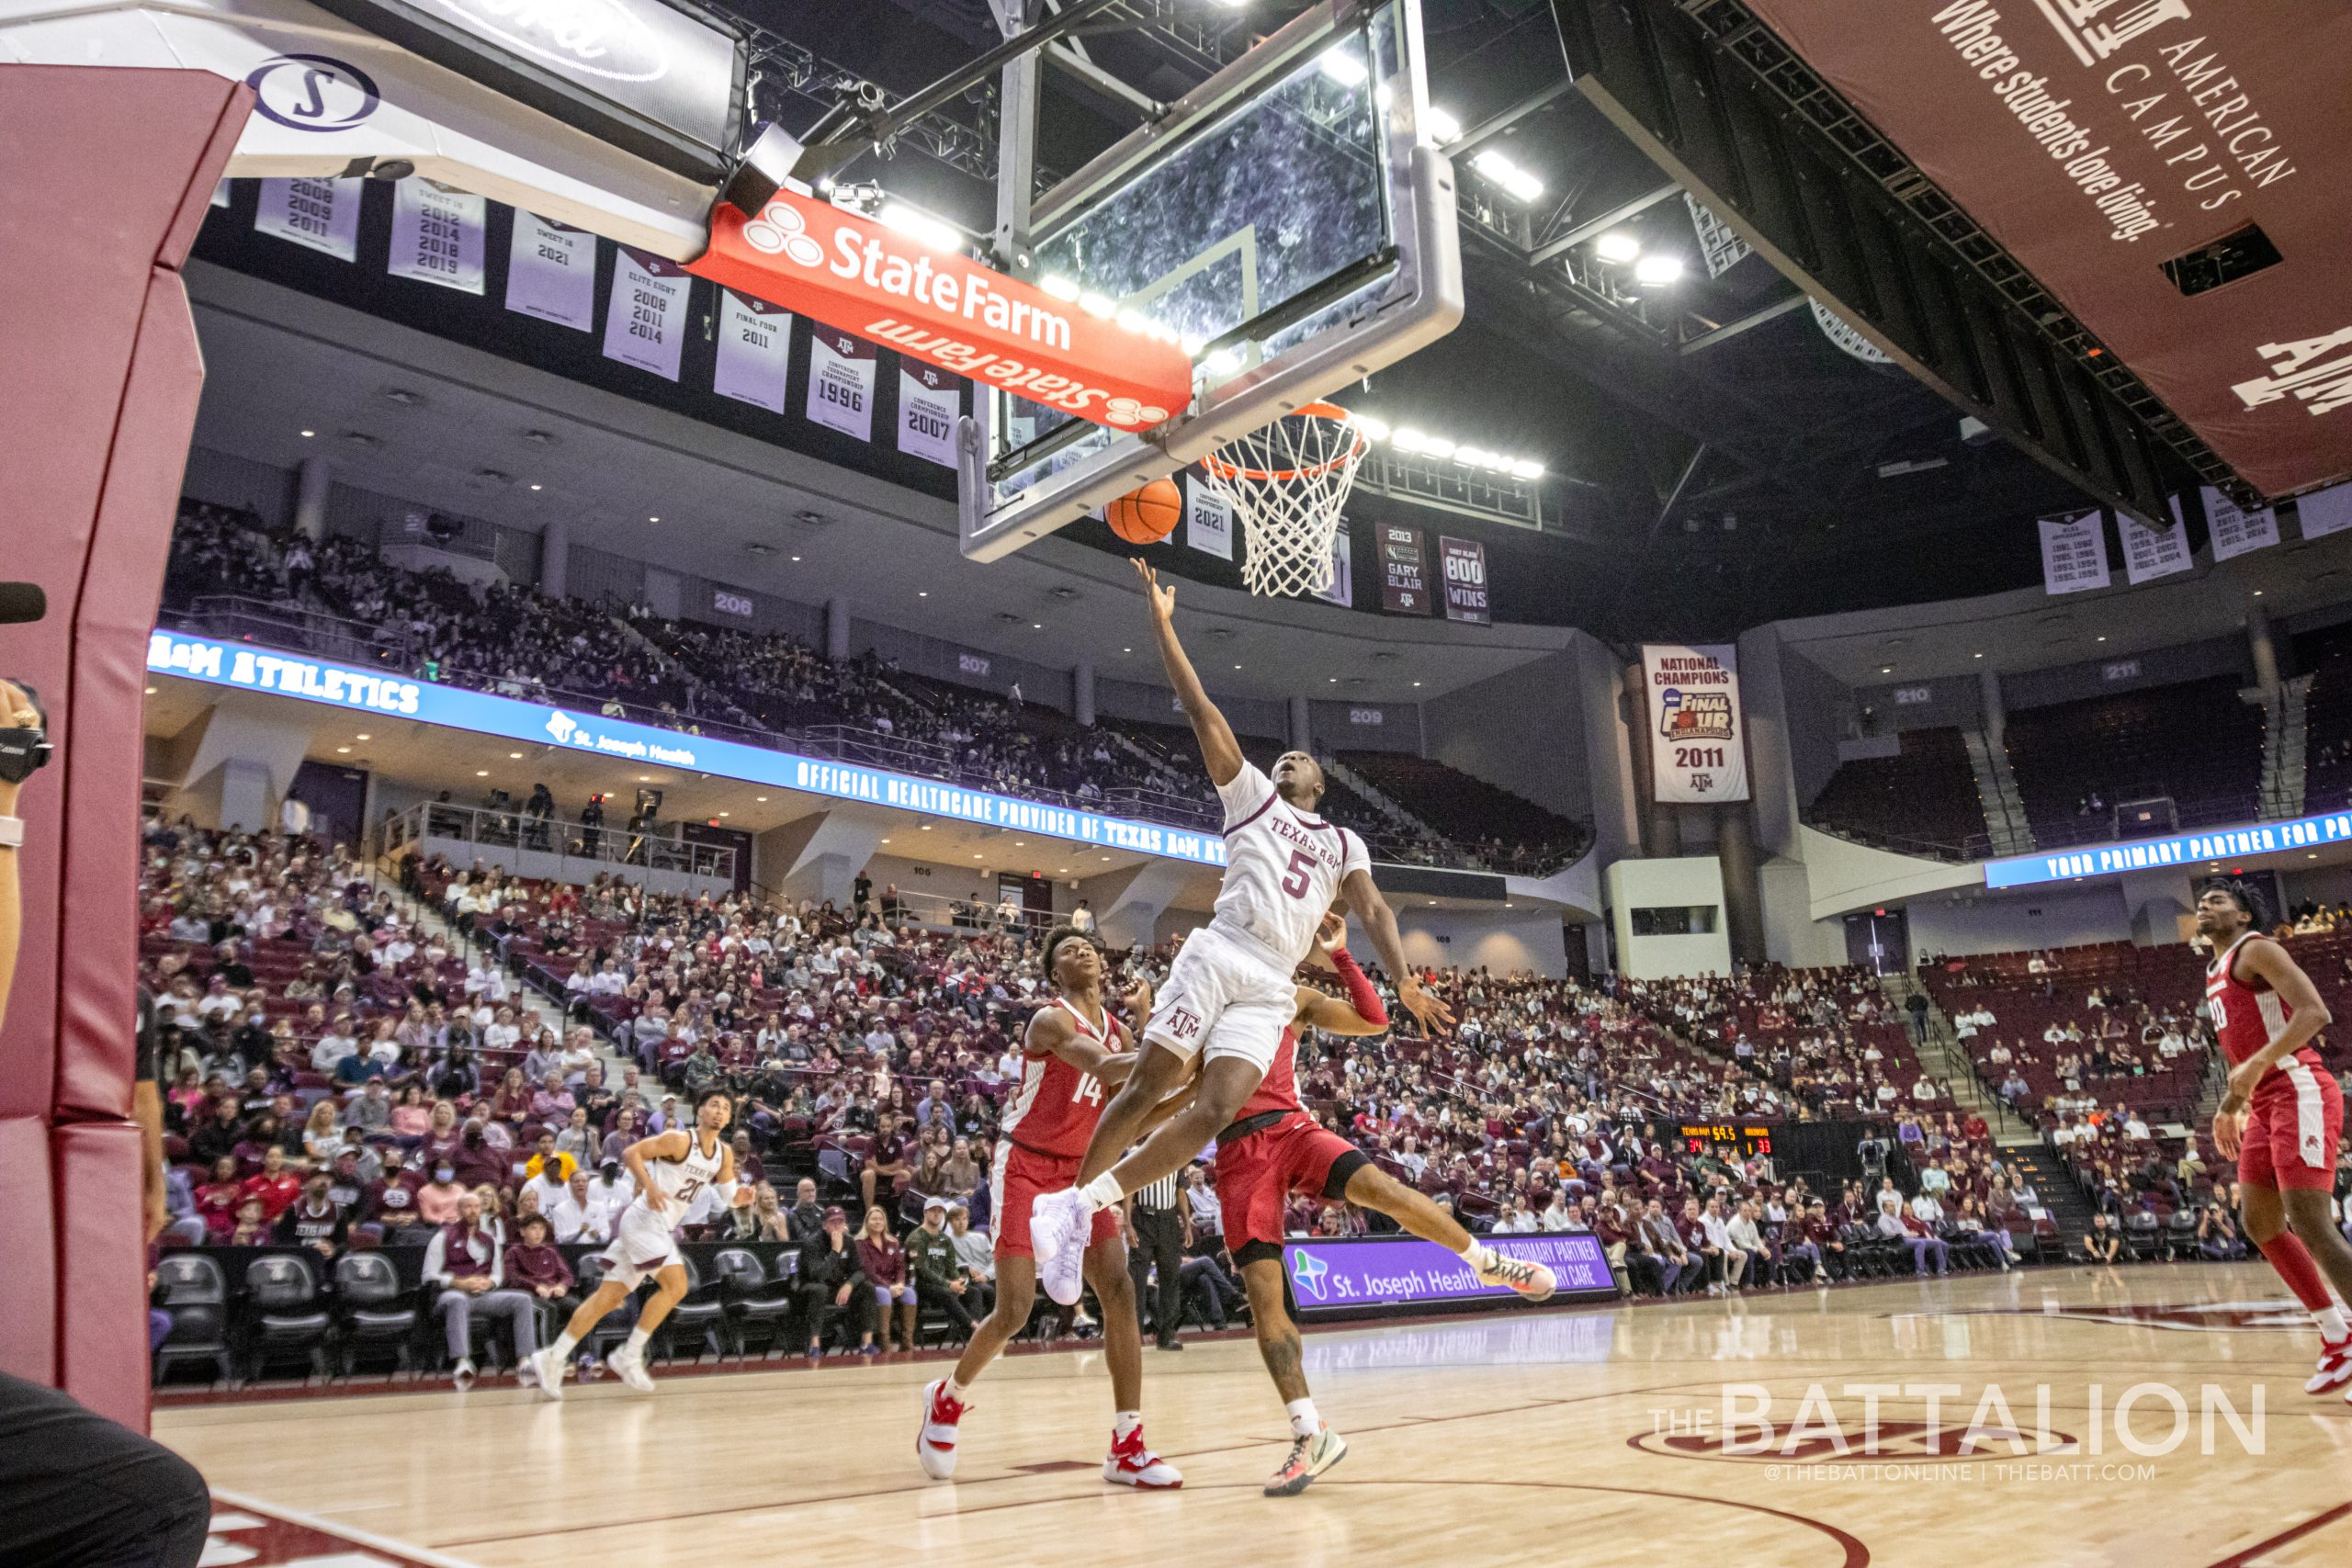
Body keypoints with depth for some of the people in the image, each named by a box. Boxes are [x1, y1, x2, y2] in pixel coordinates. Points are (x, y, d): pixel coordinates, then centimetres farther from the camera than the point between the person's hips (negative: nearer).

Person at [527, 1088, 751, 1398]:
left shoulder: (724, 1154, 9)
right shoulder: (679, 1140, -13)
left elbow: (728, 1195, 16)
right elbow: (632, 1153, -13)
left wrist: (740, 1198, -7)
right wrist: (650, 1186, -26)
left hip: (663, 1228, 8)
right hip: (645, 1219, -8)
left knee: (609, 1296, 7)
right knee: (675, 1285, -16)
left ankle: (554, 1357, 11)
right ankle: (629, 1356, -6)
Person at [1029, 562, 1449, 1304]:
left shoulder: (1344, 843, 26)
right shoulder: (1250, 793, 19)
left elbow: (1374, 909, 10)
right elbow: (1202, 711, 10)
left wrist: (1403, 979, -7)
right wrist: (1162, 622, 4)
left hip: (1270, 989, 2)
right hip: (1218, 955, -2)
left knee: (1216, 1109, -13)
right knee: (1147, 1088, -8)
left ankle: (1079, 1207, -7)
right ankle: (1071, 1199, 6)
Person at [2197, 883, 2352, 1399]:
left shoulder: (2255, 949, -7)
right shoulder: (2216, 973, 21)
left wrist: (2255, 1066, -29)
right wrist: (2230, 1105, 25)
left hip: (2298, 1091, -10)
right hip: (2266, 1102, 10)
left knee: (2308, 1223, -15)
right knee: (2259, 1223, 9)